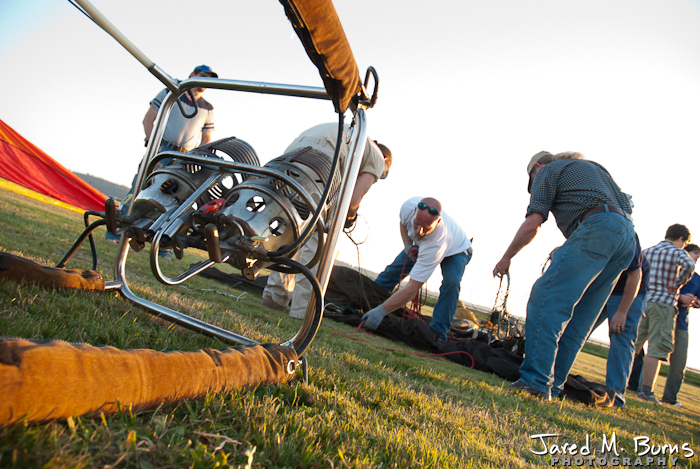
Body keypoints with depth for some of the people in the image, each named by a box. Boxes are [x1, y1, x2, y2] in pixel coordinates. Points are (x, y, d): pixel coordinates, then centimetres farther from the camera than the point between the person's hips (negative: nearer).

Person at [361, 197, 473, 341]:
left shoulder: (436, 244, -49)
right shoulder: (409, 205, -36)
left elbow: (412, 288, -48)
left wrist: (381, 311, -53)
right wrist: (408, 245, -21)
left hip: (456, 251, -5)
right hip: (420, 244, 5)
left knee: (451, 282, -31)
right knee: (395, 268, -6)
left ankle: (437, 332, -20)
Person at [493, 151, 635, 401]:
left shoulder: (547, 171, 12)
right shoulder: (594, 167, 36)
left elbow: (532, 224, 1)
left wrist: (506, 257, 14)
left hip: (597, 228, -9)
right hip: (627, 236, 9)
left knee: (546, 300, -13)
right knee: (579, 317, 8)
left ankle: (536, 381, -20)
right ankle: (551, 385, 9)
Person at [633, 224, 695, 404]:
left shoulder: (646, 251, 14)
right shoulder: (678, 252, -1)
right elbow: (689, 265, -23)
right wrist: (676, 284, -11)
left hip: (642, 302, 5)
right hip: (663, 304, -5)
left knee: (632, 345, 10)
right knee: (656, 348, -3)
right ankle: (647, 390, -5)